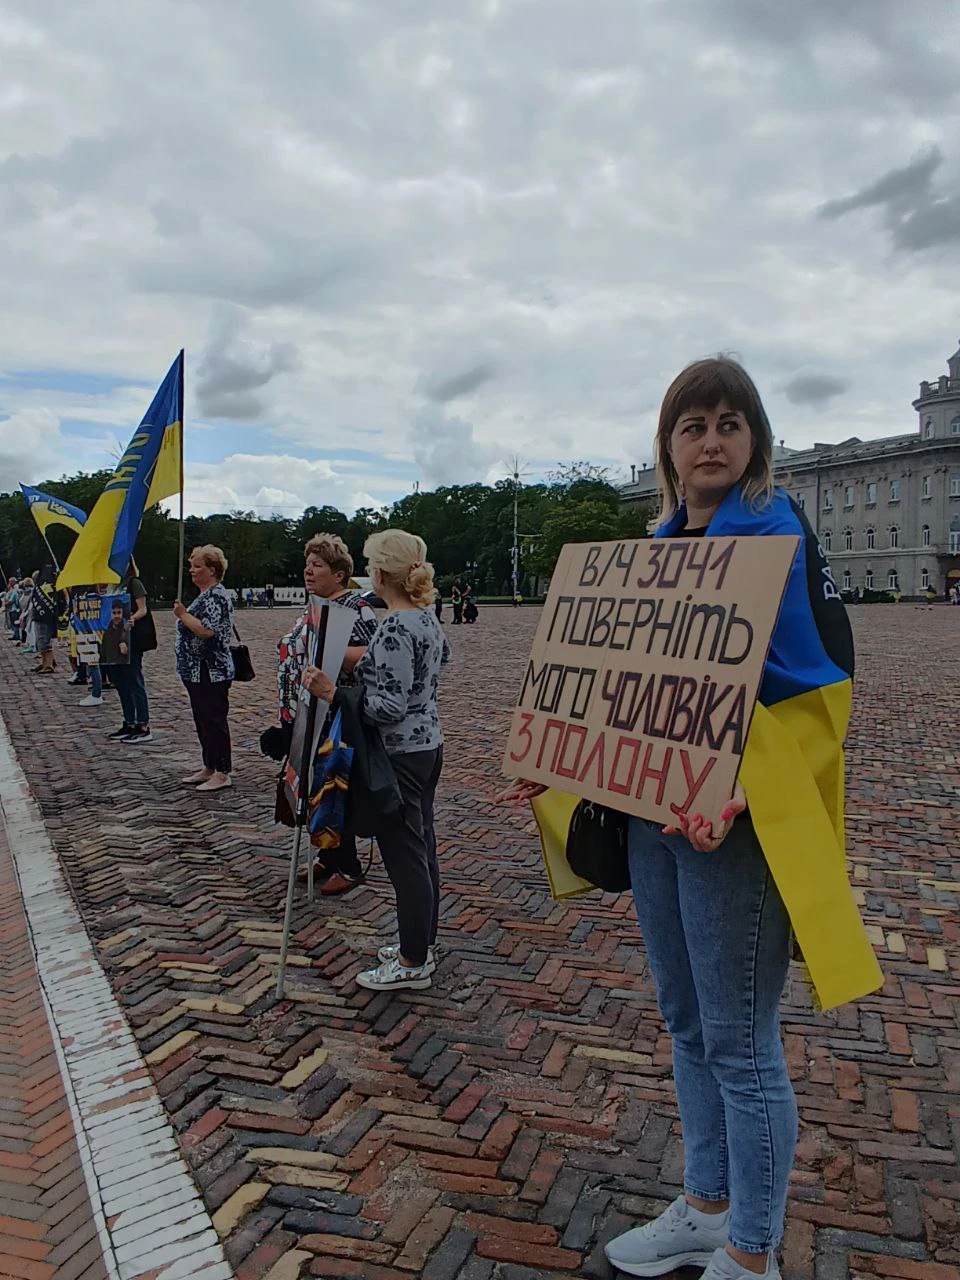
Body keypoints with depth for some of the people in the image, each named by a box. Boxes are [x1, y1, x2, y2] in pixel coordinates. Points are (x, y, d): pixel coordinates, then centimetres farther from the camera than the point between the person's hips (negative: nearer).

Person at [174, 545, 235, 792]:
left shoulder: (216, 596, -16)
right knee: (203, 721, 15)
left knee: (215, 721, -4)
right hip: (198, 672, 11)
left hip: (211, 673, -11)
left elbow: (206, 631, -26)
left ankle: (222, 774, 3)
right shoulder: (205, 595, 16)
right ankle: (209, 768, 25)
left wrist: (183, 614, -17)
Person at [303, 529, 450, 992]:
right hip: (429, 745, 10)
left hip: (399, 755, -10)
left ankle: (413, 965, 13)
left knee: (404, 857, 1)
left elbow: (391, 707, -26)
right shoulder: (428, 617, 6)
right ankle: (423, 944, 32)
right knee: (423, 848, 18)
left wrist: (333, 693, -28)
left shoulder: (394, 630, -23)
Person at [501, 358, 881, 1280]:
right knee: (685, 1023, 19)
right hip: (651, 813, 7)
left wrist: (736, 799, -29)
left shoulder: (778, 537, -10)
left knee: (738, 1042, 5)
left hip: (733, 824, -7)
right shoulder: (656, 548, 11)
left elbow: (816, 688, -16)